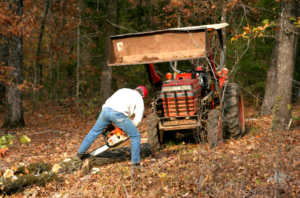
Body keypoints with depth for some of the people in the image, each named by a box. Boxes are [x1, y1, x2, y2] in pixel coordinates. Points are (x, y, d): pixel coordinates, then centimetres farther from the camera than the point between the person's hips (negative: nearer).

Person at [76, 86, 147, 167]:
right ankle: (136, 163, 9)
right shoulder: (139, 98, 21)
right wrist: (128, 129, 24)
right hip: (118, 113, -5)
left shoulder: (123, 90, 35)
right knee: (136, 136, 10)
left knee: (94, 131, 28)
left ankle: (80, 153, 36)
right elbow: (138, 118, 11)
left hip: (106, 109, 5)